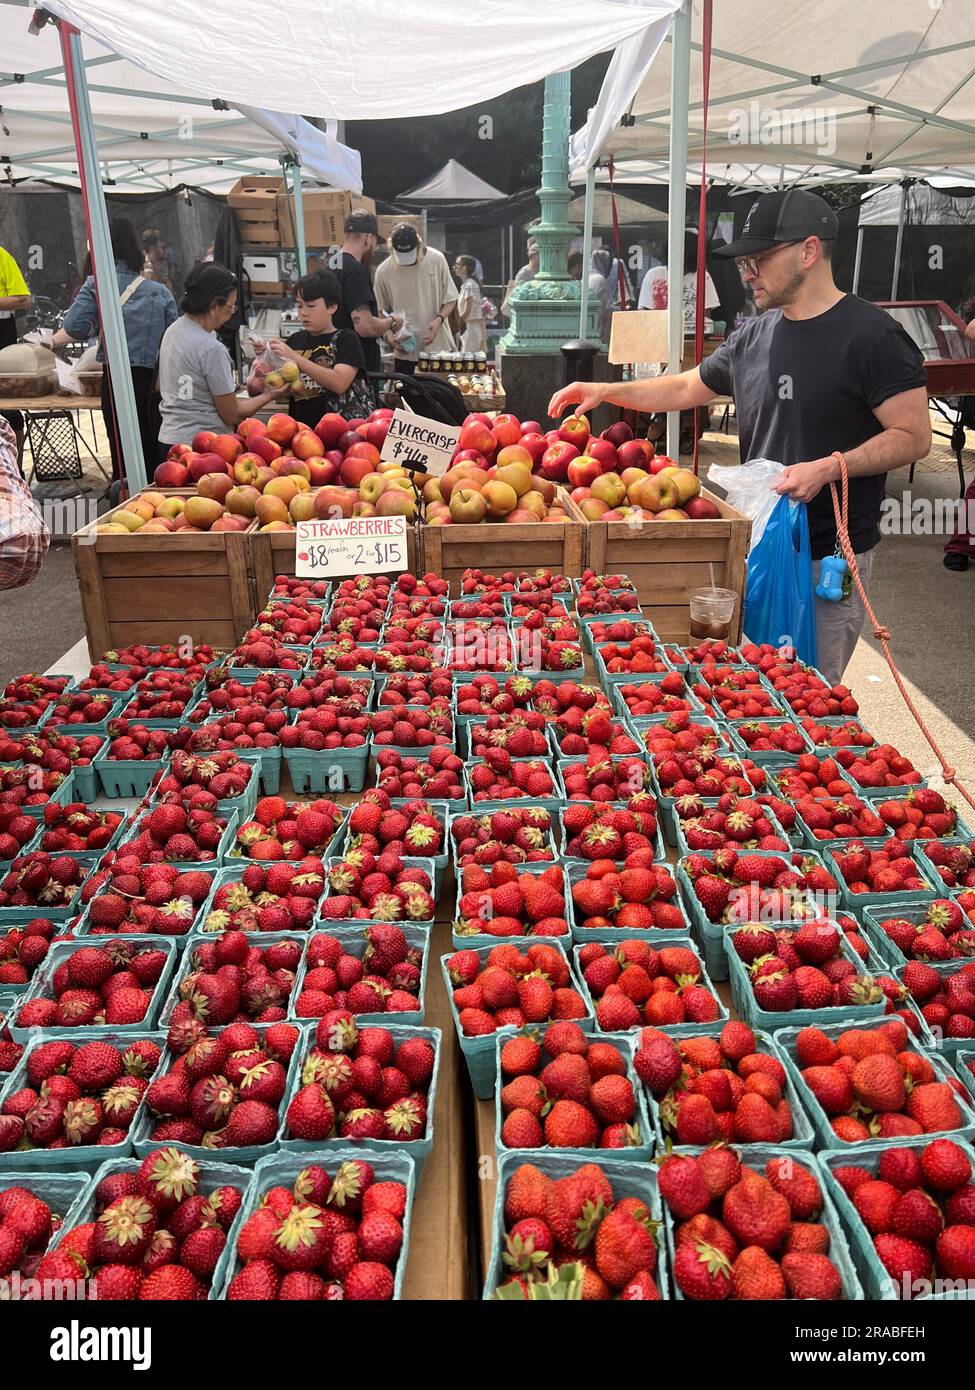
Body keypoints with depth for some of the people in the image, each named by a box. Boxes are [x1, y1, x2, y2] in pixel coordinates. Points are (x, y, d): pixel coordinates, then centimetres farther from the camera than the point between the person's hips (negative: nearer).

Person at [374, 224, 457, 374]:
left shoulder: (437, 259, -4)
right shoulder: (384, 271, -5)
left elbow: (450, 299, 3)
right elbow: (381, 311, 4)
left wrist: (439, 319, -16)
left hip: (438, 344, 0)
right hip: (404, 349, 0)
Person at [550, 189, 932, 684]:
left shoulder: (871, 336, -11)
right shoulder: (753, 336, 10)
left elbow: (914, 435, -12)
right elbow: (686, 388, 21)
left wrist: (828, 467, -24)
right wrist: (607, 390, 10)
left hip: (828, 556, -6)